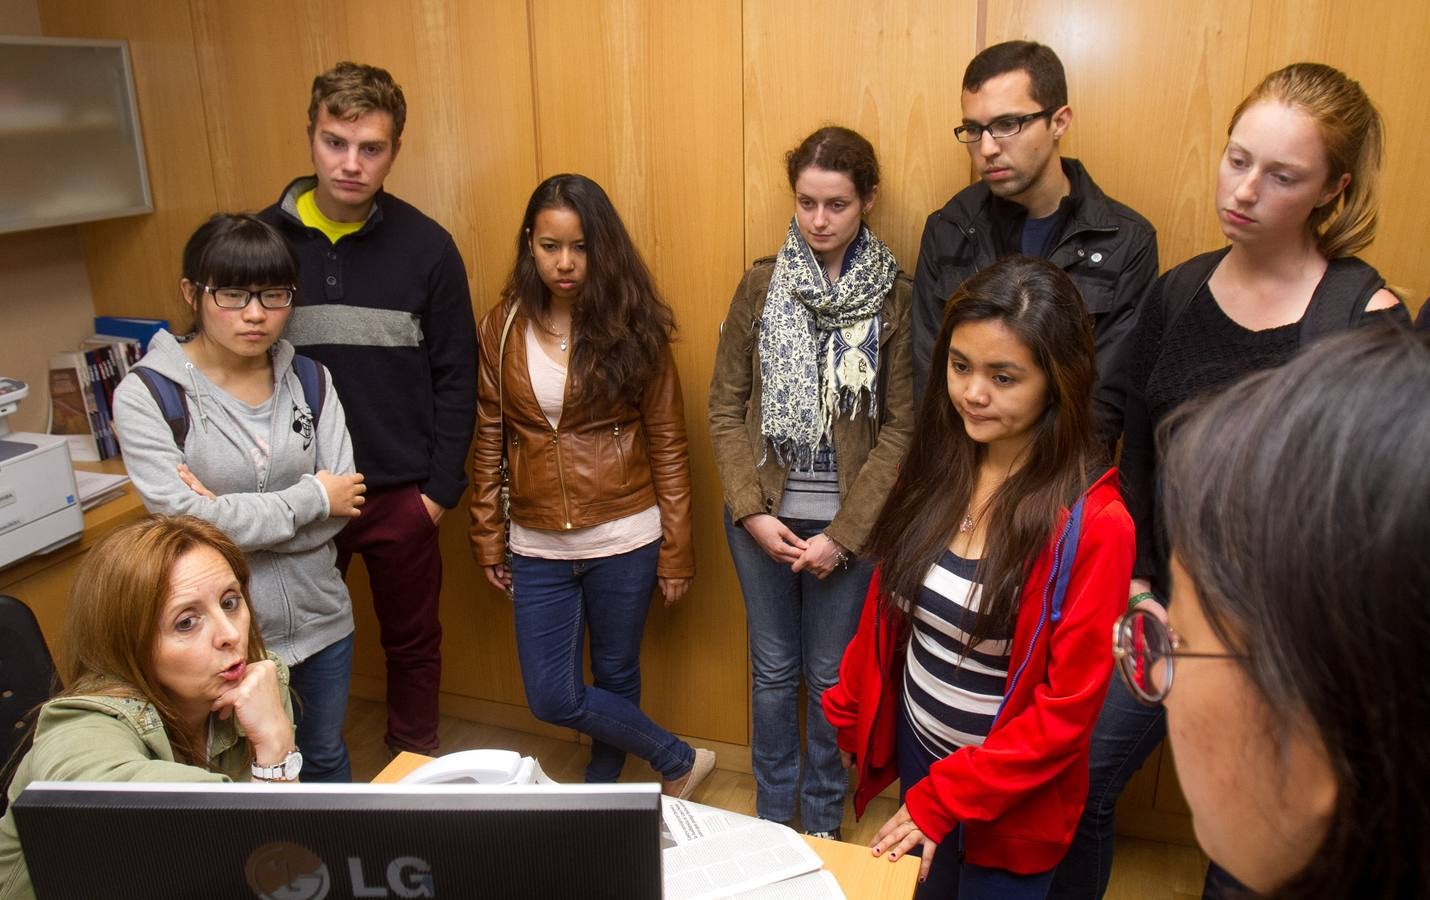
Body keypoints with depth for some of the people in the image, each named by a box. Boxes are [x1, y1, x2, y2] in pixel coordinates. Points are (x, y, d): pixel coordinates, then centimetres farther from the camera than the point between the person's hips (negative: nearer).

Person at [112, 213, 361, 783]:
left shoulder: (309, 380, -2)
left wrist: (230, 515, -20)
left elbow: (343, 503, -9)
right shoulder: (147, 393, -12)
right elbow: (179, 519, -21)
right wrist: (311, 498, -17)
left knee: (326, 757, 24)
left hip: (320, 618, 3)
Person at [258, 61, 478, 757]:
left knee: (412, 643, 16)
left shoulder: (425, 246, -6)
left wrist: (440, 488, -6)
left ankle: (415, 766, 38)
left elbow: (455, 378, -3)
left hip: (401, 494, 0)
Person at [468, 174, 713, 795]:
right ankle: (680, 761, 28)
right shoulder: (501, 330, 0)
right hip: (538, 546, 3)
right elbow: (490, 442, 6)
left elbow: (668, 445, -4)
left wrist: (676, 552, -4)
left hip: (624, 539, -3)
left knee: (616, 679, 12)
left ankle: (599, 797, 37)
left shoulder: (633, 328, -7)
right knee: (551, 699, 6)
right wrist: (488, 540, 7)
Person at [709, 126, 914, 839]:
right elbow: (726, 407, 0)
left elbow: (901, 427, -8)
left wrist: (844, 534, -13)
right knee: (773, 670, 15)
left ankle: (823, 821, 34)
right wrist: (751, 510, -9)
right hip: (762, 515, 2)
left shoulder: (895, 297, -5)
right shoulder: (760, 285, 1)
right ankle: (771, 818, 35)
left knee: (830, 676, 11)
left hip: (847, 520, -2)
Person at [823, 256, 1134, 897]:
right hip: (915, 746, 5)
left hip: (1011, 797, -4)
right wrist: (850, 711, 9)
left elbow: (1069, 705, -20)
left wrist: (942, 798, -18)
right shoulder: (936, 468, -8)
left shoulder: (1092, 522, -23)